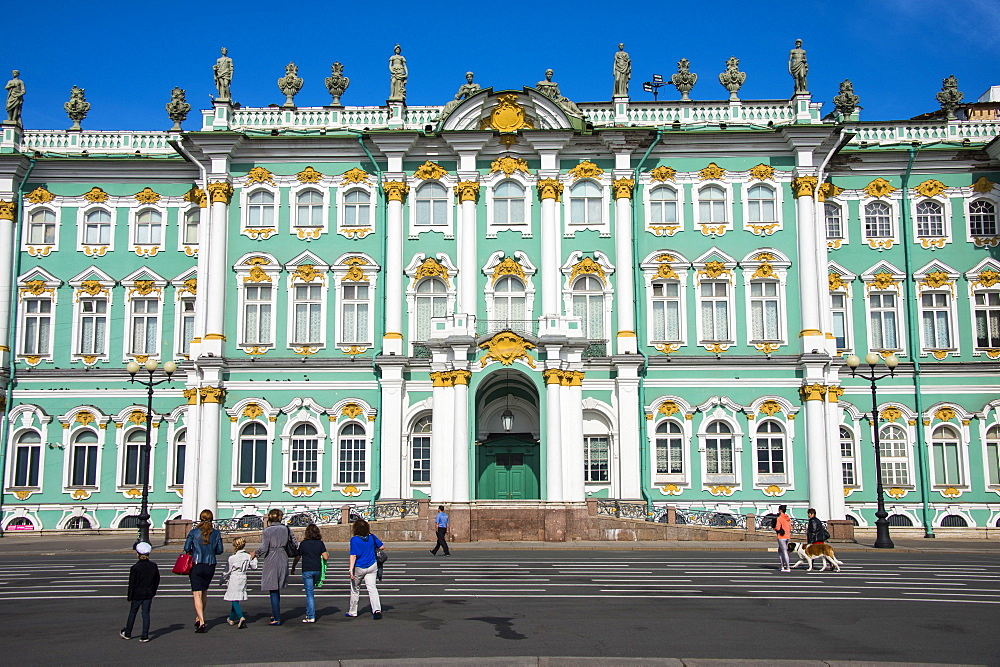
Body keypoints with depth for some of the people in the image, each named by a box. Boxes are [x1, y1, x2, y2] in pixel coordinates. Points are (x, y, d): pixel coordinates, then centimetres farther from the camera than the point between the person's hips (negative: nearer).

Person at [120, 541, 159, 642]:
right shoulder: (154, 566, 0)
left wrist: (130, 596, -2)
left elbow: (132, 584, -11)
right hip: (148, 594, 3)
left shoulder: (135, 568, -13)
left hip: (137, 594, -3)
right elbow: (157, 581, 9)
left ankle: (127, 633, 26)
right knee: (146, 613, 4)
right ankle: (145, 636, 2)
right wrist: (153, 592, 19)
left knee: (132, 612, 14)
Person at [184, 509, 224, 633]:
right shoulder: (216, 533, 0)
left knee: (197, 594, -3)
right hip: (210, 566, 3)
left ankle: (201, 622, -14)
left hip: (196, 565, -3)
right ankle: (199, 618, 32)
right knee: (204, 592, 22)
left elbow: (187, 548, -5)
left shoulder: (194, 532, -6)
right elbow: (220, 550, 3)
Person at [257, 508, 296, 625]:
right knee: (277, 589, 20)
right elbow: (295, 545, 8)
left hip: (271, 560, -5)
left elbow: (263, 549, -13)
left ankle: (277, 619, -1)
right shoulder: (286, 529, 4)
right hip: (283, 560, 5)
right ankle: (275, 614, 27)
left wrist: (256, 554, 5)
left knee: (273, 590, -1)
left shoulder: (267, 531, -10)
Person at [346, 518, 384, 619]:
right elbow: (382, 546, 7)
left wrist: (351, 569, -19)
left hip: (359, 568, -2)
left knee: (355, 589, 15)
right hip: (372, 566, 3)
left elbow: (353, 556, -19)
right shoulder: (371, 537, -3)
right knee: (372, 588, -1)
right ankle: (377, 609, -19)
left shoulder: (354, 540, -14)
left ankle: (352, 612, 28)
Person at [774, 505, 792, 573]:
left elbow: (777, 528, -16)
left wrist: (775, 528, 4)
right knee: (780, 551, 18)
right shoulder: (788, 518, 9)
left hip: (781, 537, -8)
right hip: (787, 536, 8)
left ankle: (788, 568, -6)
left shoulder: (779, 518, -13)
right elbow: (790, 528, 12)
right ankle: (782, 566, 17)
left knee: (784, 552, -5)